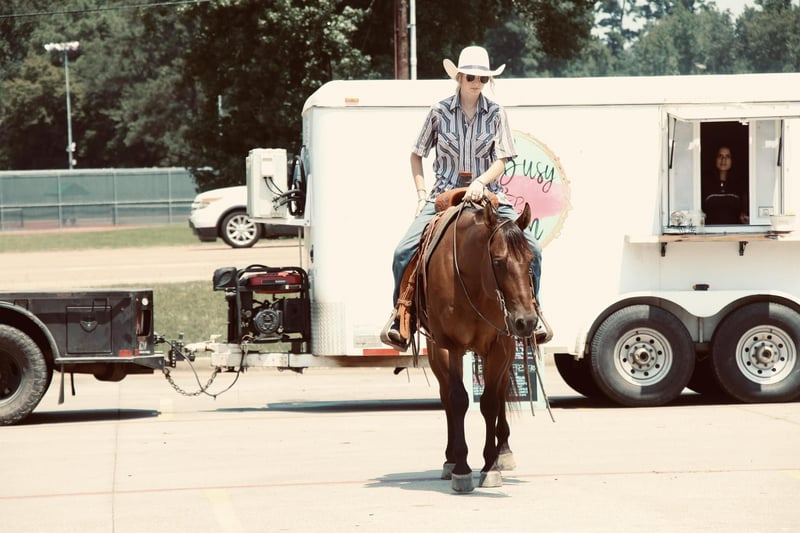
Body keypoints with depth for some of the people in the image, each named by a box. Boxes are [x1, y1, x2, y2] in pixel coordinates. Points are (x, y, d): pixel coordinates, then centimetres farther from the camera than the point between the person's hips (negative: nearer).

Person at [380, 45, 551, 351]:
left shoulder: (495, 114, 2)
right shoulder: (440, 112, 2)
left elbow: (501, 160, -4)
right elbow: (416, 154, 12)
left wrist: (480, 182, -23)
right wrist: (421, 193, 2)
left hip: (487, 195, 0)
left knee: (531, 248, -17)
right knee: (404, 252, -19)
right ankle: (400, 312, 1)